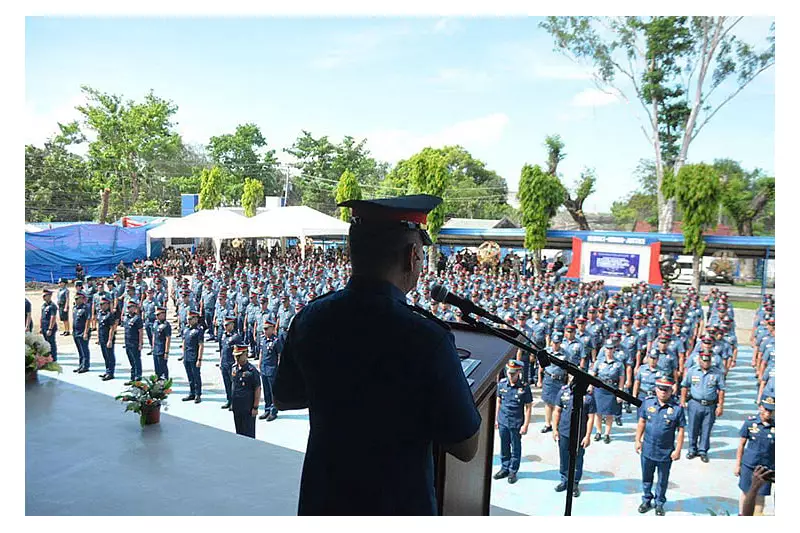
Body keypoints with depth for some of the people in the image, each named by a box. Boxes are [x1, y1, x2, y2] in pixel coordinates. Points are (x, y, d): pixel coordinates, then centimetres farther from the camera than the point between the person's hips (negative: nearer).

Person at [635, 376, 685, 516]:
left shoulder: (677, 409, -12)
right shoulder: (647, 403, -5)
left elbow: (680, 430, -7)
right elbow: (642, 422, 5)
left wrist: (678, 450, -7)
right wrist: (637, 440, 5)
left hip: (666, 453, -2)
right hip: (647, 450, 2)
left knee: (662, 480, 16)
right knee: (646, 478, 19)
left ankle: (659, 503, 36)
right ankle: (646, 500, 38)